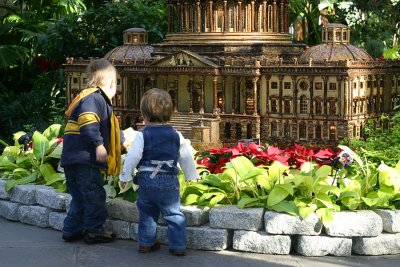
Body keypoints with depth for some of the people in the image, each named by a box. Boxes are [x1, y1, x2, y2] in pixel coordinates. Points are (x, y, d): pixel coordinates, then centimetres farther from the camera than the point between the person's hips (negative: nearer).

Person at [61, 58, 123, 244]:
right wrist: (99, 144, -26)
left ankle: (72, 229, 21)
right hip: (85, 159, -10)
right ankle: (93, 231, 5)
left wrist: (123, 142, 45)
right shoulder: (95, 98, -9)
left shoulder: (89, 96, 24)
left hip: (72, 159, 10)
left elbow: (108, 130, 36)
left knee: (80, 197, 17)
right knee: (94, 195, -1)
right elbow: (87, 121, -27)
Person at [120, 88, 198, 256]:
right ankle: (178, 245, 6)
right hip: (169, 181, 1)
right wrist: (191, 175, 22)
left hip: (147, 180, 0)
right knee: (174, 214, 8)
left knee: (147, 213, 16)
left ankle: (146, 243, 22)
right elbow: (186, 157, 8)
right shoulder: (176, 135, 1)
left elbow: (133, 157, -11)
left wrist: (125, 176, 1)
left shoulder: (142, 135, -7)